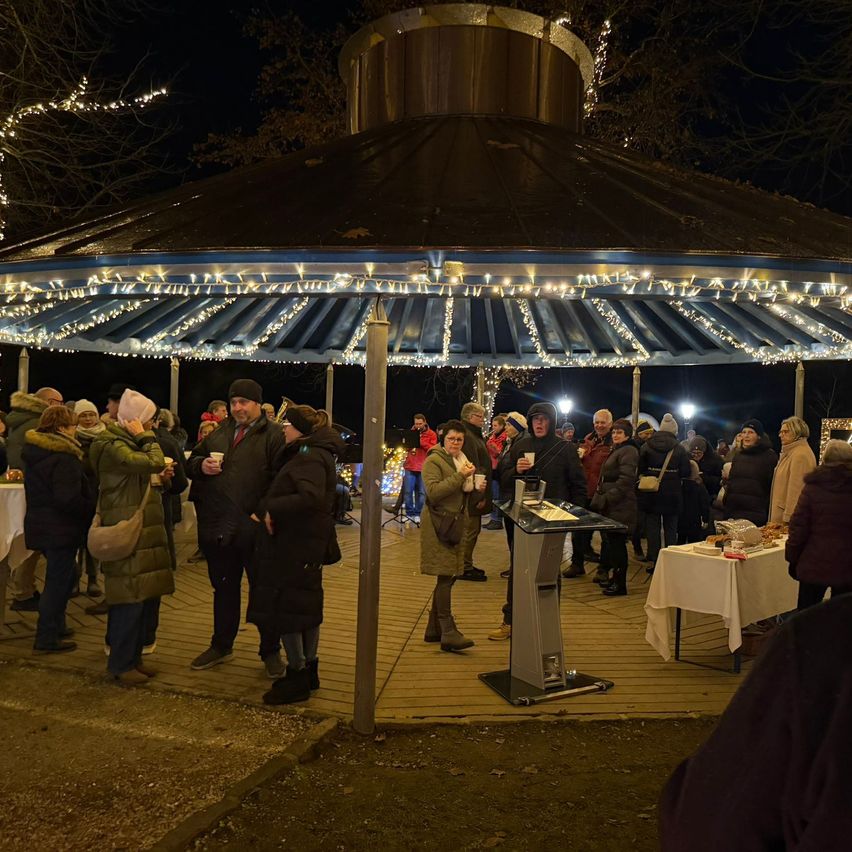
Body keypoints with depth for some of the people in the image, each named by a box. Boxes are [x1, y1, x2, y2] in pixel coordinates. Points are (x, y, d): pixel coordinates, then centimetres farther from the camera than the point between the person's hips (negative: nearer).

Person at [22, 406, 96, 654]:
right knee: (58, 580, 2)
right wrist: (93, 509, -13)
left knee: (61, 576, 22)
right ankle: (46, 639, 11)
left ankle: (55, 626, 32)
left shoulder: (34, 451, 8)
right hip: (60, 528, -9)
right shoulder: (64, 457, -21)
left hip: (40, 523, 9)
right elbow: (68, 499, -27)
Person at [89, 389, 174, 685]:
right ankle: (120, 664, 9)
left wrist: (157, 474, 8)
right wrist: (145, 436, -13)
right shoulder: (113, 446, -15)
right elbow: (154, 462, -28)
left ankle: (132, 656, 25)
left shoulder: (127, 442, 18)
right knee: (130, 600, -4)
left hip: (143, 532, 10)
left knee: (146, 597, 13)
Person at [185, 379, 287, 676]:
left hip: (255, 529, -5)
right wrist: (201, 465, -4)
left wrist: (264, 513, -21)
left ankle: (271, 651, 21)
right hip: (218, 528, 6)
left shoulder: (274, 435, -6)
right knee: (224, 589, 19)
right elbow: (191, 463, 19)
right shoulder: (219, 433, 14)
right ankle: (221, 646, 35)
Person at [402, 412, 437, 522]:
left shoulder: (431, 434, 4)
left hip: (424, 467, -2)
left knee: (421, 492, -1)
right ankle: (409, 513, 7)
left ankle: (418, 514, 7)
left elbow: (433, 449, -7)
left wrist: (421, 442, -17)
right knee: (408, 491, -2)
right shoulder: (411, 432, 13)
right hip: (410, 466, 2)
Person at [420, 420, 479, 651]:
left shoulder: (462, 459, 19)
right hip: (439, 523, -8)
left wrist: (476, 489, 9)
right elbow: (433, 492, -20)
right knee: (445, 577, -11)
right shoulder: (433, 461, -7)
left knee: (447, 577, 10)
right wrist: (460, 476, -24)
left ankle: (434, 629, 18)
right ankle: (448, 632, -10)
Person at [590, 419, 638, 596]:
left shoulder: (628, 451, -10)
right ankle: (616, 578, 21)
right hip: (611, 506, 10)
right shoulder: (616, 451, 21)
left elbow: (625, 480, -20)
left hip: (620, 507, -9)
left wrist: (606, 499, -18)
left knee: (617, 542, -6)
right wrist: (600, 498, 15)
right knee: (612, 542, 12)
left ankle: (620, 584, 0)